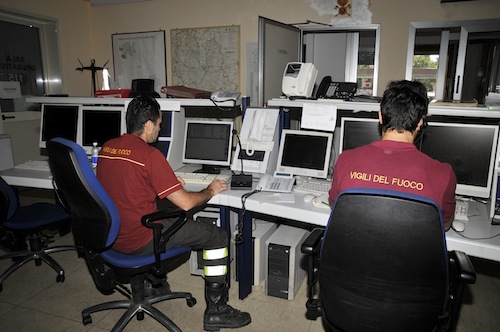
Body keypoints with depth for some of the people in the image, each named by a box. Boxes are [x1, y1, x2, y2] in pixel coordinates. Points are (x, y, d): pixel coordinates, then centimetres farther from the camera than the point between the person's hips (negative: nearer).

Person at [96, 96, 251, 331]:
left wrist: (168, 183, 19)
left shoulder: (106, 148, 4)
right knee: (218, 236, 0)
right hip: (139, 241, -9)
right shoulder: (150, 155, -20)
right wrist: (210, 191, 0)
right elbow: (186, 203, -20)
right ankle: (216, 311, 9)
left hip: (109, 236, 9)